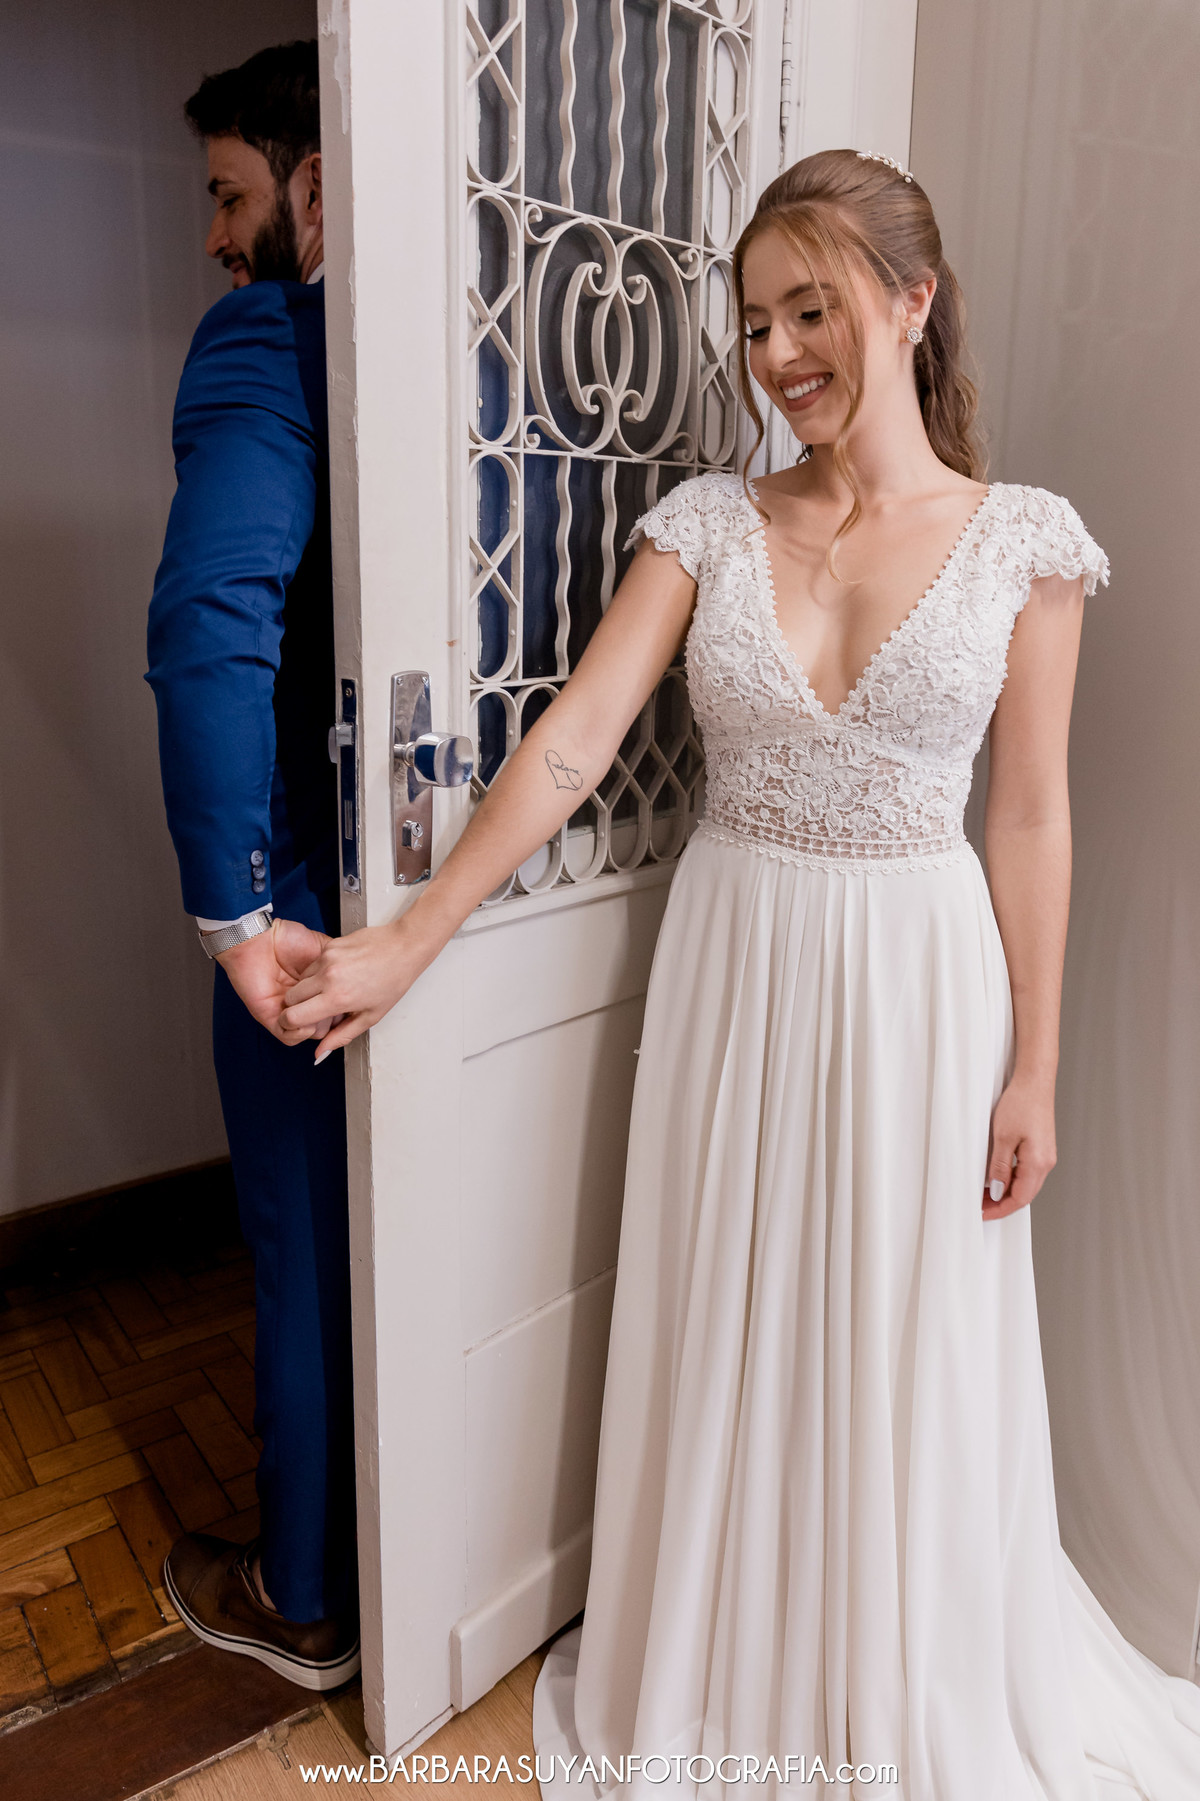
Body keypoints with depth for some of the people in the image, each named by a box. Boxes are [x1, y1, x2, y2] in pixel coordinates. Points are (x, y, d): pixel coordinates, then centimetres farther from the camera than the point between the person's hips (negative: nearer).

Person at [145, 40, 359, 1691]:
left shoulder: (265, 338, -12)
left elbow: (212, 627, -27)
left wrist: (237, 907, -21)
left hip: (324, 895, -6)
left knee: (315, 1248, 11)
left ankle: (306, 1601, 34)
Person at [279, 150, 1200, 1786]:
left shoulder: (1024, 539, -4)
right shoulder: (707, 522, -1)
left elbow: (1029, 817, -2)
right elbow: (570, 741, -9)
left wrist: (1034, 1068, -1)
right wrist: (408, 941, -16)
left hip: (919, 978, -1)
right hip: (734, 965, 2)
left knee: (908, 1348, 14)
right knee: (727, 1334, 15)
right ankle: (725, 1667, 43)